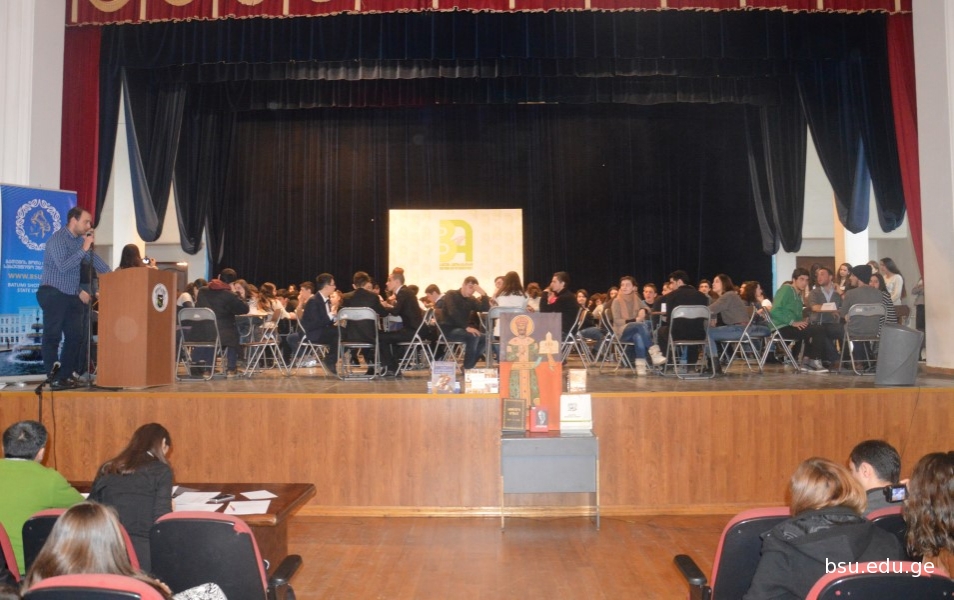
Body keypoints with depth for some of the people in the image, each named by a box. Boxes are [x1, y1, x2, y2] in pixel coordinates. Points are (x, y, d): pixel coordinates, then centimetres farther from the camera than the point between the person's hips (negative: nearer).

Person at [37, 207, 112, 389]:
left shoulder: (80, 239, 10)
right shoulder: (57, 240, -13)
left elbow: (94, 260, 15)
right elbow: (63, 266, -24)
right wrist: (83, 249, -24)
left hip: (71, 295, 8)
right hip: (53, 294, -8)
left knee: (76, 336, 6)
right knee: (52, 337, -3)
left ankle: (66, 375, 13)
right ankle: (54, 378, 0)